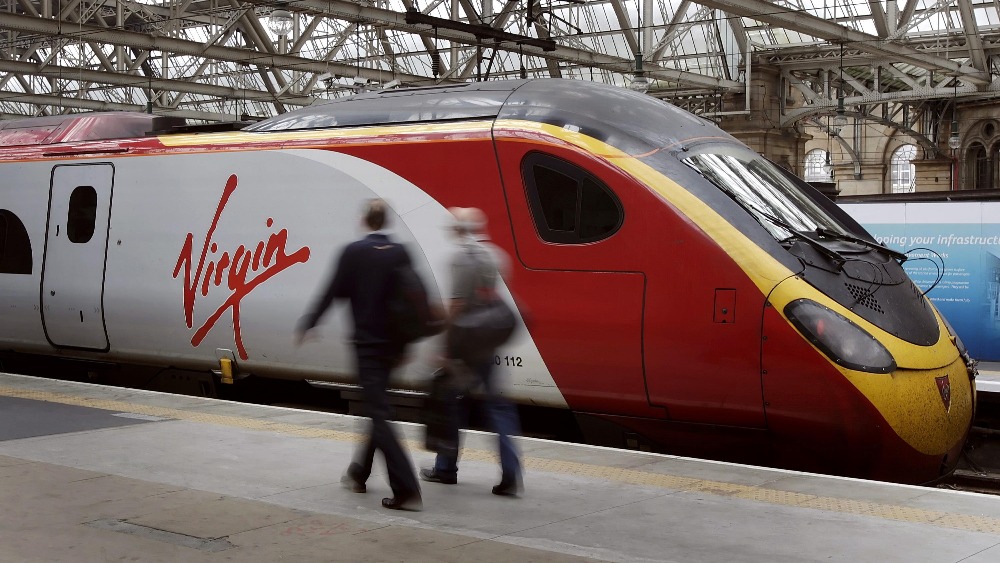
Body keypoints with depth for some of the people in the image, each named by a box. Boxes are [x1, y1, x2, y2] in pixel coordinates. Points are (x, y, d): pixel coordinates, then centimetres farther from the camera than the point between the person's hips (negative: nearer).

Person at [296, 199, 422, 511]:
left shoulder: (354, 252, -10)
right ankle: (359, 473, 35)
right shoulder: (401, 253, 3)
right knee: (376, 408, 21)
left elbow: (332, 293, -8)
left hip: (367, 343, -5)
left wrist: (307, 325, 6)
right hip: (393, 344, 5)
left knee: (379, 415, -5)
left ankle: (407, 490, -13)